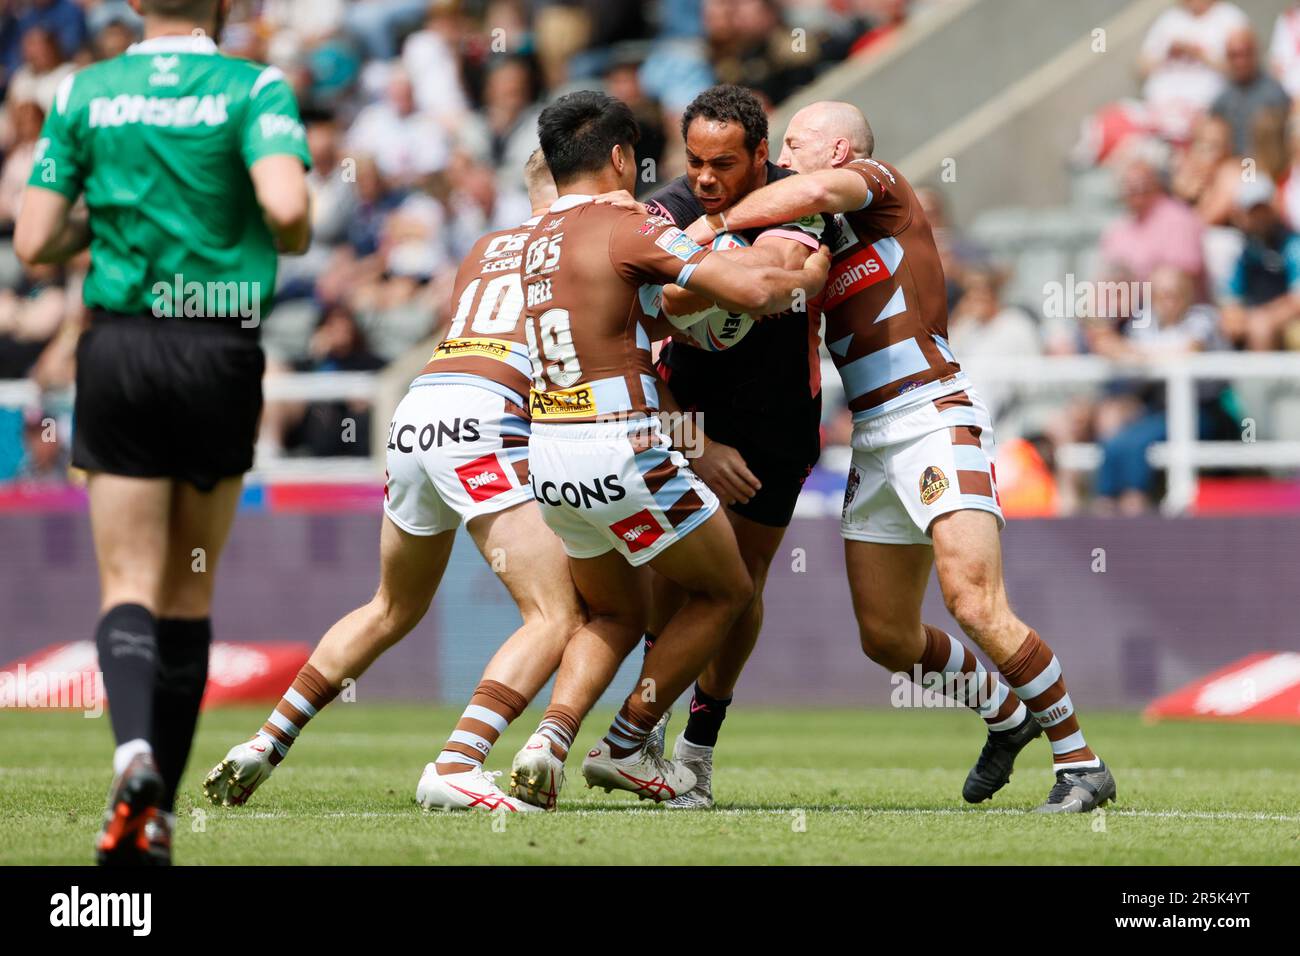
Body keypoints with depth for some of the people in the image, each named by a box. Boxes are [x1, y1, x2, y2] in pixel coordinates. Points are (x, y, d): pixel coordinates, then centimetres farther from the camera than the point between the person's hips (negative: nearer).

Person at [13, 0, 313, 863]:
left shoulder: (84, 95, 3)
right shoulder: (254, 89, -4)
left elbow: (34, 242, 1)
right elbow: (286, 207, -21)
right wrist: (294, 242, 2)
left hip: (118, 347, 1)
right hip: (221, 354, -1)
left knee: (129, 586, 1)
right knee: (190, 590, 13)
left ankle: (135, 750, -28)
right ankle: (159, 811, 13)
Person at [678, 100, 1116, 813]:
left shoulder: (880, 184, -2)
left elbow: (813, 191, -23)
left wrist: (714, 223, -15)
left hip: (934, 417, -9)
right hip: (874, 441, 9)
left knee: (977, 607, -19)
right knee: (886, 639, 8)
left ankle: (1080, 763, -9)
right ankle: (1006, 715, 32)